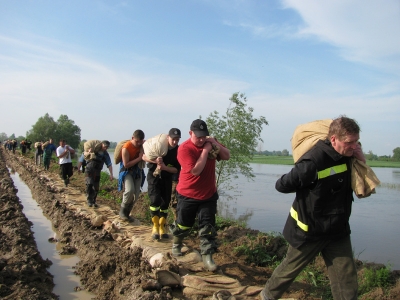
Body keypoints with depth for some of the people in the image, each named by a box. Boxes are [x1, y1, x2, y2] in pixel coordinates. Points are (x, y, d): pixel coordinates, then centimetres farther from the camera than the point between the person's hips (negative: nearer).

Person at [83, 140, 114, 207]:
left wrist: (111, 174, -15)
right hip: (89, 170, -3)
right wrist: (88, 153, -31)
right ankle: (89, 201, -9)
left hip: (97, 172, 3)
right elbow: (85, 154, -6)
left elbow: (109, 164, -5)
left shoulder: (105, 154, -2)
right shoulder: (94, 149, -9)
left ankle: (93, 201, 20)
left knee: (96, 188, 4)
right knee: (89, 184, -18)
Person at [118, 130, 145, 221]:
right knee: (130, 190, -28)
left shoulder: (141, 144, -6)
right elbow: (126, 165, -22)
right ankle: (122, 211, -6)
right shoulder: (126, 148, -23)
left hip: (137, 171, 6)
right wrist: (139, 158, -24)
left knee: (136, 194, 1)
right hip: (127, 171, -6)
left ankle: (126, 213, 18)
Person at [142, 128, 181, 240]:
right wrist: (155, 161, -27)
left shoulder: (179, 151, -9)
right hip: (154, 176, -2)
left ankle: (162, 227, 16)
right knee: (155, 200, -16)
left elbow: (176, 169, -9)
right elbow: (144, 156, -9)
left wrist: (165, 167, -26)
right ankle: (155, 226, -4)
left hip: (167, 178, 3)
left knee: (165, 202, 4)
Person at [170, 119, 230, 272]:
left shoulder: (210, 142, 0)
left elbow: (227, 156, 0)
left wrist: (215, 144, -16)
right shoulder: (184, 148, -20)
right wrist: (205, 151, -26)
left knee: (208, 227, 0)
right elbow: (196, 170, -28)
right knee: (183, 225, 14)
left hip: (209, 195, 4)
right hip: (188, 195, -3)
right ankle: (176, 244, 42)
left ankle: (207, 257, 8)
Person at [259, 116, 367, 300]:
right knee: (290, 269, 16)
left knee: (347, 282, 8)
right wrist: (309, 187, -8)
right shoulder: (313, 162, -27)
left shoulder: (348, 156, -5)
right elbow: (281, 185, -19)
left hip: (338, 230, 6)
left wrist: (362, 162, -12)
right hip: (309, 230, -6)